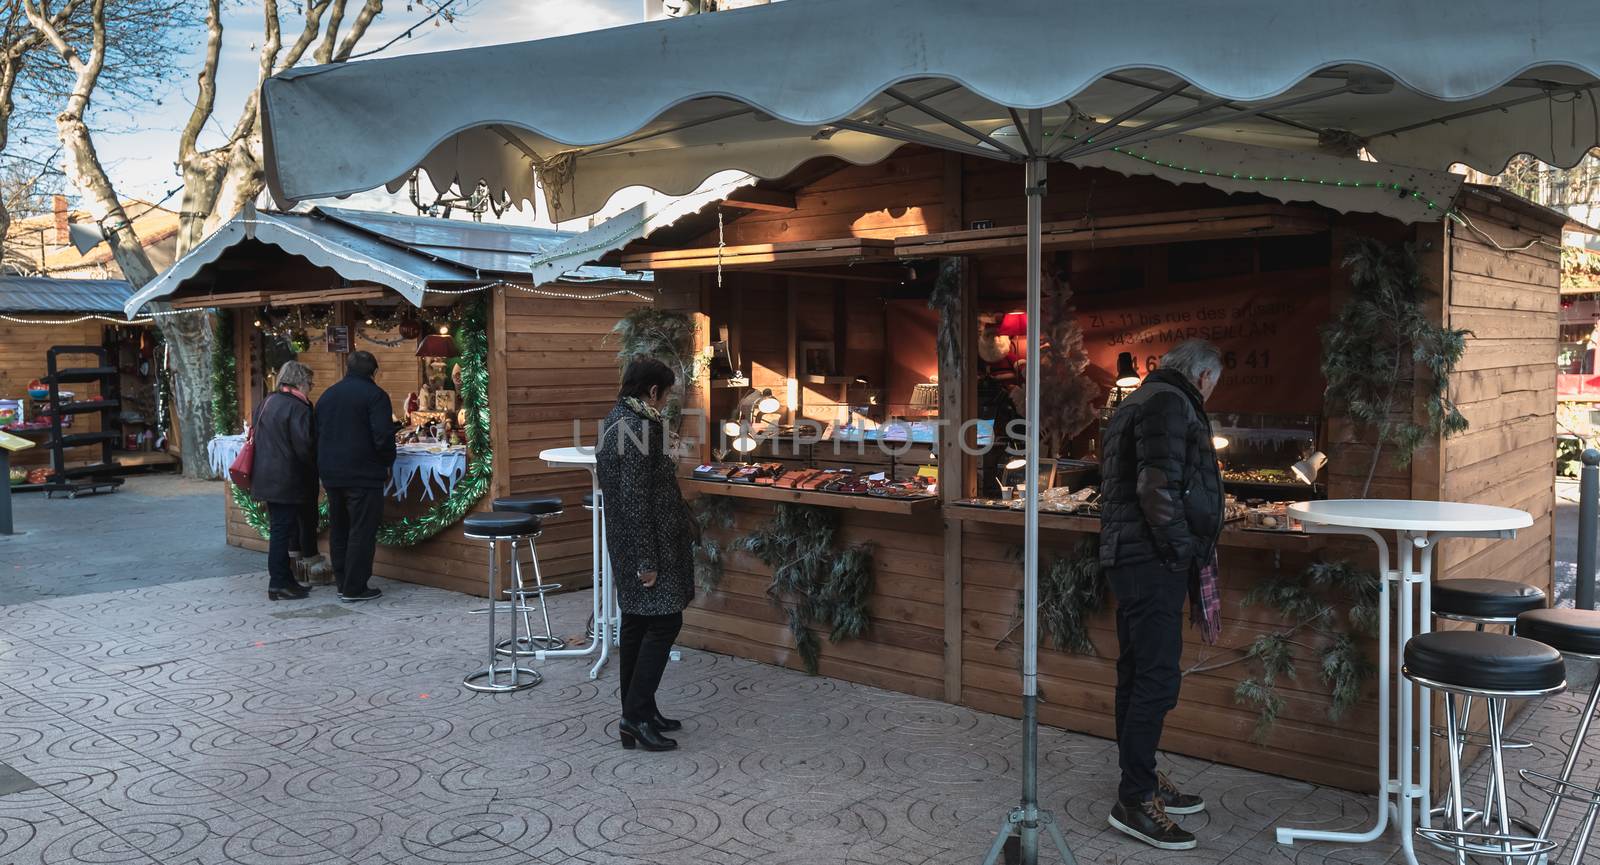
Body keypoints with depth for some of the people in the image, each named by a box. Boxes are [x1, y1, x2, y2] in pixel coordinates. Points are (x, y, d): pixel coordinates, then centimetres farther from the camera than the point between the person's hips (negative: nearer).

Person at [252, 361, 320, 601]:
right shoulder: (296, 407, -16)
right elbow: (304, 446, -20)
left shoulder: (266, 402, 12)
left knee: (280, 527, 13)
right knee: (282, 529, -2)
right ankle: (279, 584, 3)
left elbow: (257, 435, 19)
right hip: (285, 480, -9)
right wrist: (313, 467, -3)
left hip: (266, 478, 9)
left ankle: (286, 580, 20)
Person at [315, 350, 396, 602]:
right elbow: (383, 436, -17)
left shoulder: (327, 395, 12)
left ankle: (342, 583, 21)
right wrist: (387, 463, -2)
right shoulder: (374, 395, -9)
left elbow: (316, 435, 15)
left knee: (338, 530, 15)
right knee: (362, 532, -2)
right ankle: (355, 588, -2)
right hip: (363, 475, -7)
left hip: (331, 475, 7)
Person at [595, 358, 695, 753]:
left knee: (636, 625, 13)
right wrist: (647, 560, -20)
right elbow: (636, 501, -22)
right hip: (647, 543, -10)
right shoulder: (637, 429, -19)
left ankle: (639, 714, 21)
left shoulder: (614, 421, 13)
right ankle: (636, 715, -3)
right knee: (664, 623, -5)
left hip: (626, 543, 10)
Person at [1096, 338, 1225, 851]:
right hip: (1153, 563, -11)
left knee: (1137, 673, 16)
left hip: (1130, 559, 11)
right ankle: (1134, 799, -3)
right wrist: (1183, 549, -13)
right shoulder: (1171, 404, -12)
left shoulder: (1138, 402, 20)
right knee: (1158, 679, -8)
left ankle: (1142, 780, 27)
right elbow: (1158, 488, -23)